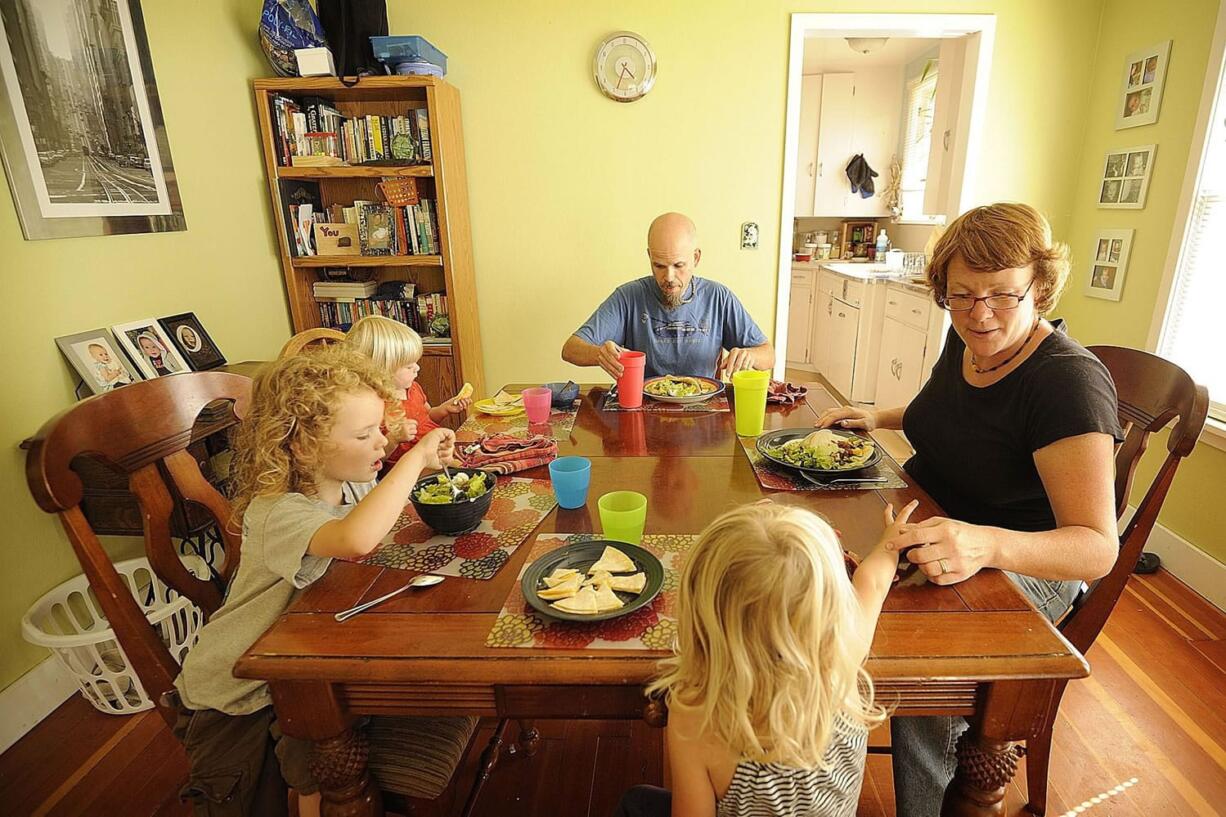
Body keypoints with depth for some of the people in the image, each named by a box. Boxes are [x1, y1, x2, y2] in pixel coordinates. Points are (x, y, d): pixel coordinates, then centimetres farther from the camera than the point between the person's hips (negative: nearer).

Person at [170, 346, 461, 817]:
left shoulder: (351, 485, -8)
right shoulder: (277, 512, -35)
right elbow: (355, 538, -57)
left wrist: (426, 465, -14)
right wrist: (415, 457, -46)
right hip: (237, 694, -7)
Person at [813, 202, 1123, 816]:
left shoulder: (1069, 383, -23)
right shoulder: (967, 340, -1)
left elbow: (1098, 548, -28)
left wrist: (987, 544, -47)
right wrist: (879, 417, 6)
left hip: (1027, 564, -7)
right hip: (930, 524, 7)